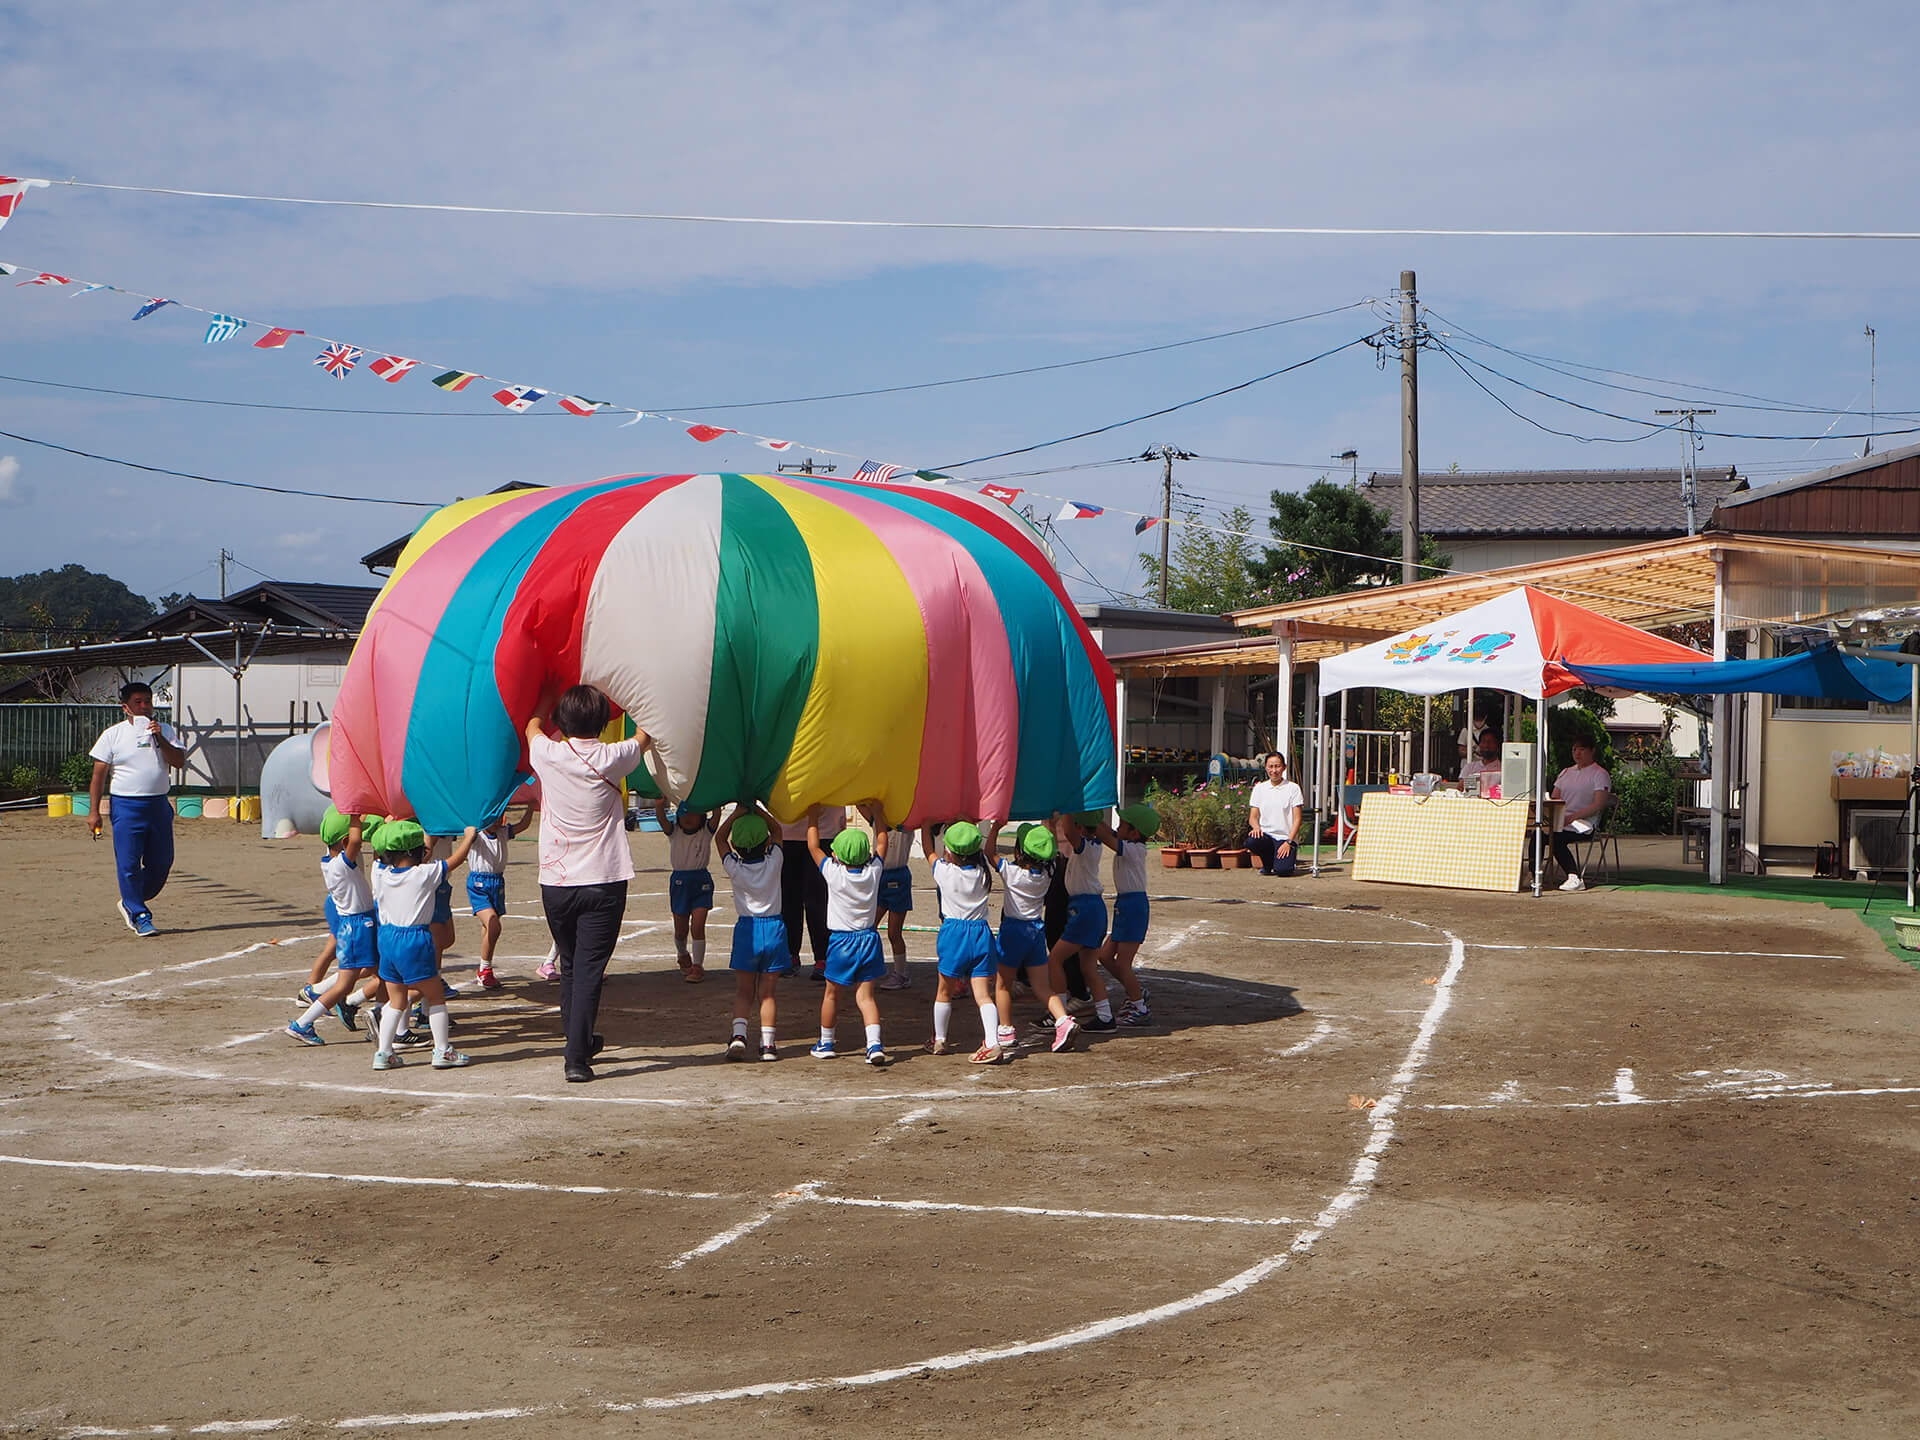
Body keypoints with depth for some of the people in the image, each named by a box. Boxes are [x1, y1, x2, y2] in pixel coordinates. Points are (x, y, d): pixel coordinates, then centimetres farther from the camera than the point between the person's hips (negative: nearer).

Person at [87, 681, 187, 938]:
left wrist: (160, 739, -13)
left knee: (161, 863, 6)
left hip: (159, 804, 3)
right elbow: (99, 775, 1)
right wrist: (94, 812, -4)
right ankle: (140, 916, 4)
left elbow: (179, 762, -2)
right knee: (129, 865, -6)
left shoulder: (164, 731, 10)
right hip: (126, 806, -3)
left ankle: (129, 903, 26)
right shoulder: (113, 734, 2)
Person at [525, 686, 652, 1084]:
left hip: (555, 882, 3)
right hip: (603, 883, -2)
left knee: (570, 966, 18)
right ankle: (576, 1058, -10)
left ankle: (580, 1041, 33)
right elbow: (645, 735, 17)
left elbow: (533, 726, 22)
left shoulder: (547, 755, -4)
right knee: (589, 970, -3)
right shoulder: (611, 758, -7)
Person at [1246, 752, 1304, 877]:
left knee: (1283, 870, -27)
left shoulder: (1293, 788, 2)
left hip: (1285, 838, -3)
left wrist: (1288, 842, -13)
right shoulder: (1259, 788, 11)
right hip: (1265, 835, 3)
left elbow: (1297, 819, -1)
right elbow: (1253, 817, 9)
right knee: (1251, 842, -32)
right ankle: (1267, 863, 1)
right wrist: (1256, 827, -15)